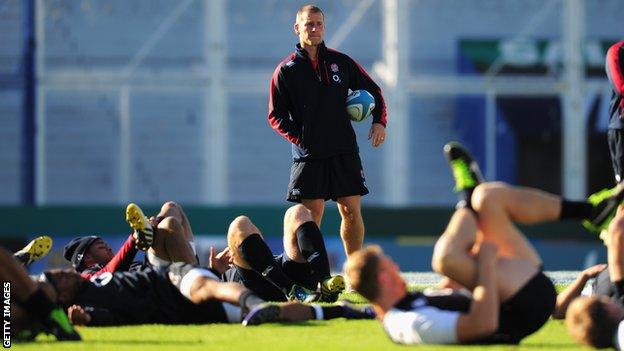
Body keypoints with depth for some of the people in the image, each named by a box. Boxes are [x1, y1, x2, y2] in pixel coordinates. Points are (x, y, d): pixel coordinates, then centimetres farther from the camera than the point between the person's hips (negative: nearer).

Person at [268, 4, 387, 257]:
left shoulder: (341, 62, 9)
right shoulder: (286, 70, 3)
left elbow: (373, 91, 19)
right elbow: (276, 115, 4)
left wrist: (379, 122, 4)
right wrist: (299, 139, -9)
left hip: (345, 151, 2)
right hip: (308, 155, -2)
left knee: (351, 211, 1)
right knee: (312, 215, -5)